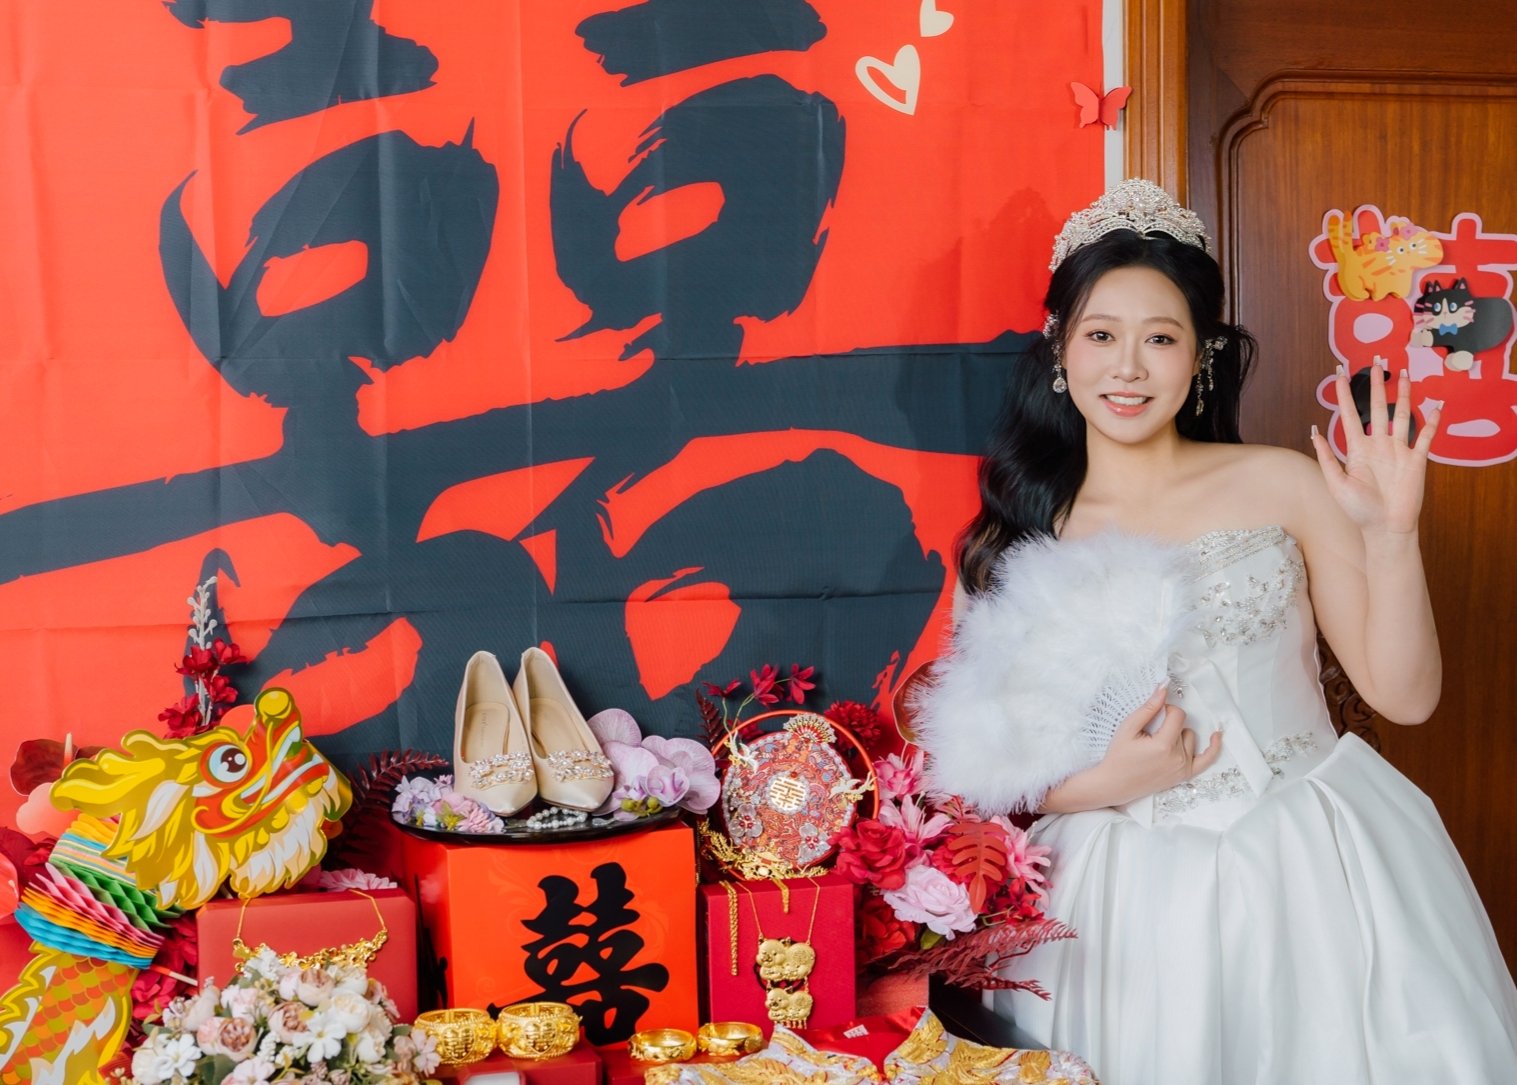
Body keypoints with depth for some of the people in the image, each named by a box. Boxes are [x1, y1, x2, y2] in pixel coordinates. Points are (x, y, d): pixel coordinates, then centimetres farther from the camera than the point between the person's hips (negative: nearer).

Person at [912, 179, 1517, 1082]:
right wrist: (1104, 784, -11)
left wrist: (1391, 532, -14)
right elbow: (986, 768, 6)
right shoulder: (1015, 539, 1)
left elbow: (1404, 694, -1)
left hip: (1315, 870, 0)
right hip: (1128, 896, 0)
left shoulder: (1284, 486, -1)